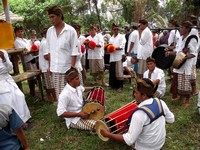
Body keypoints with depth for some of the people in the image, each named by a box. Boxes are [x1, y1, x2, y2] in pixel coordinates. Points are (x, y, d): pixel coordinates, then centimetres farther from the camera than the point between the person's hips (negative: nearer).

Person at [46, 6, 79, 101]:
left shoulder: (70, 30, -8)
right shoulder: (49, 31, 6)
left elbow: (74, 52, -9)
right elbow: (49, 50, 12)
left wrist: (72, 68, -11)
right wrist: (50, 66, 10)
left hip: (67, 68, -4)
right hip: (55, 68, 5)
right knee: (58, 93, 14)